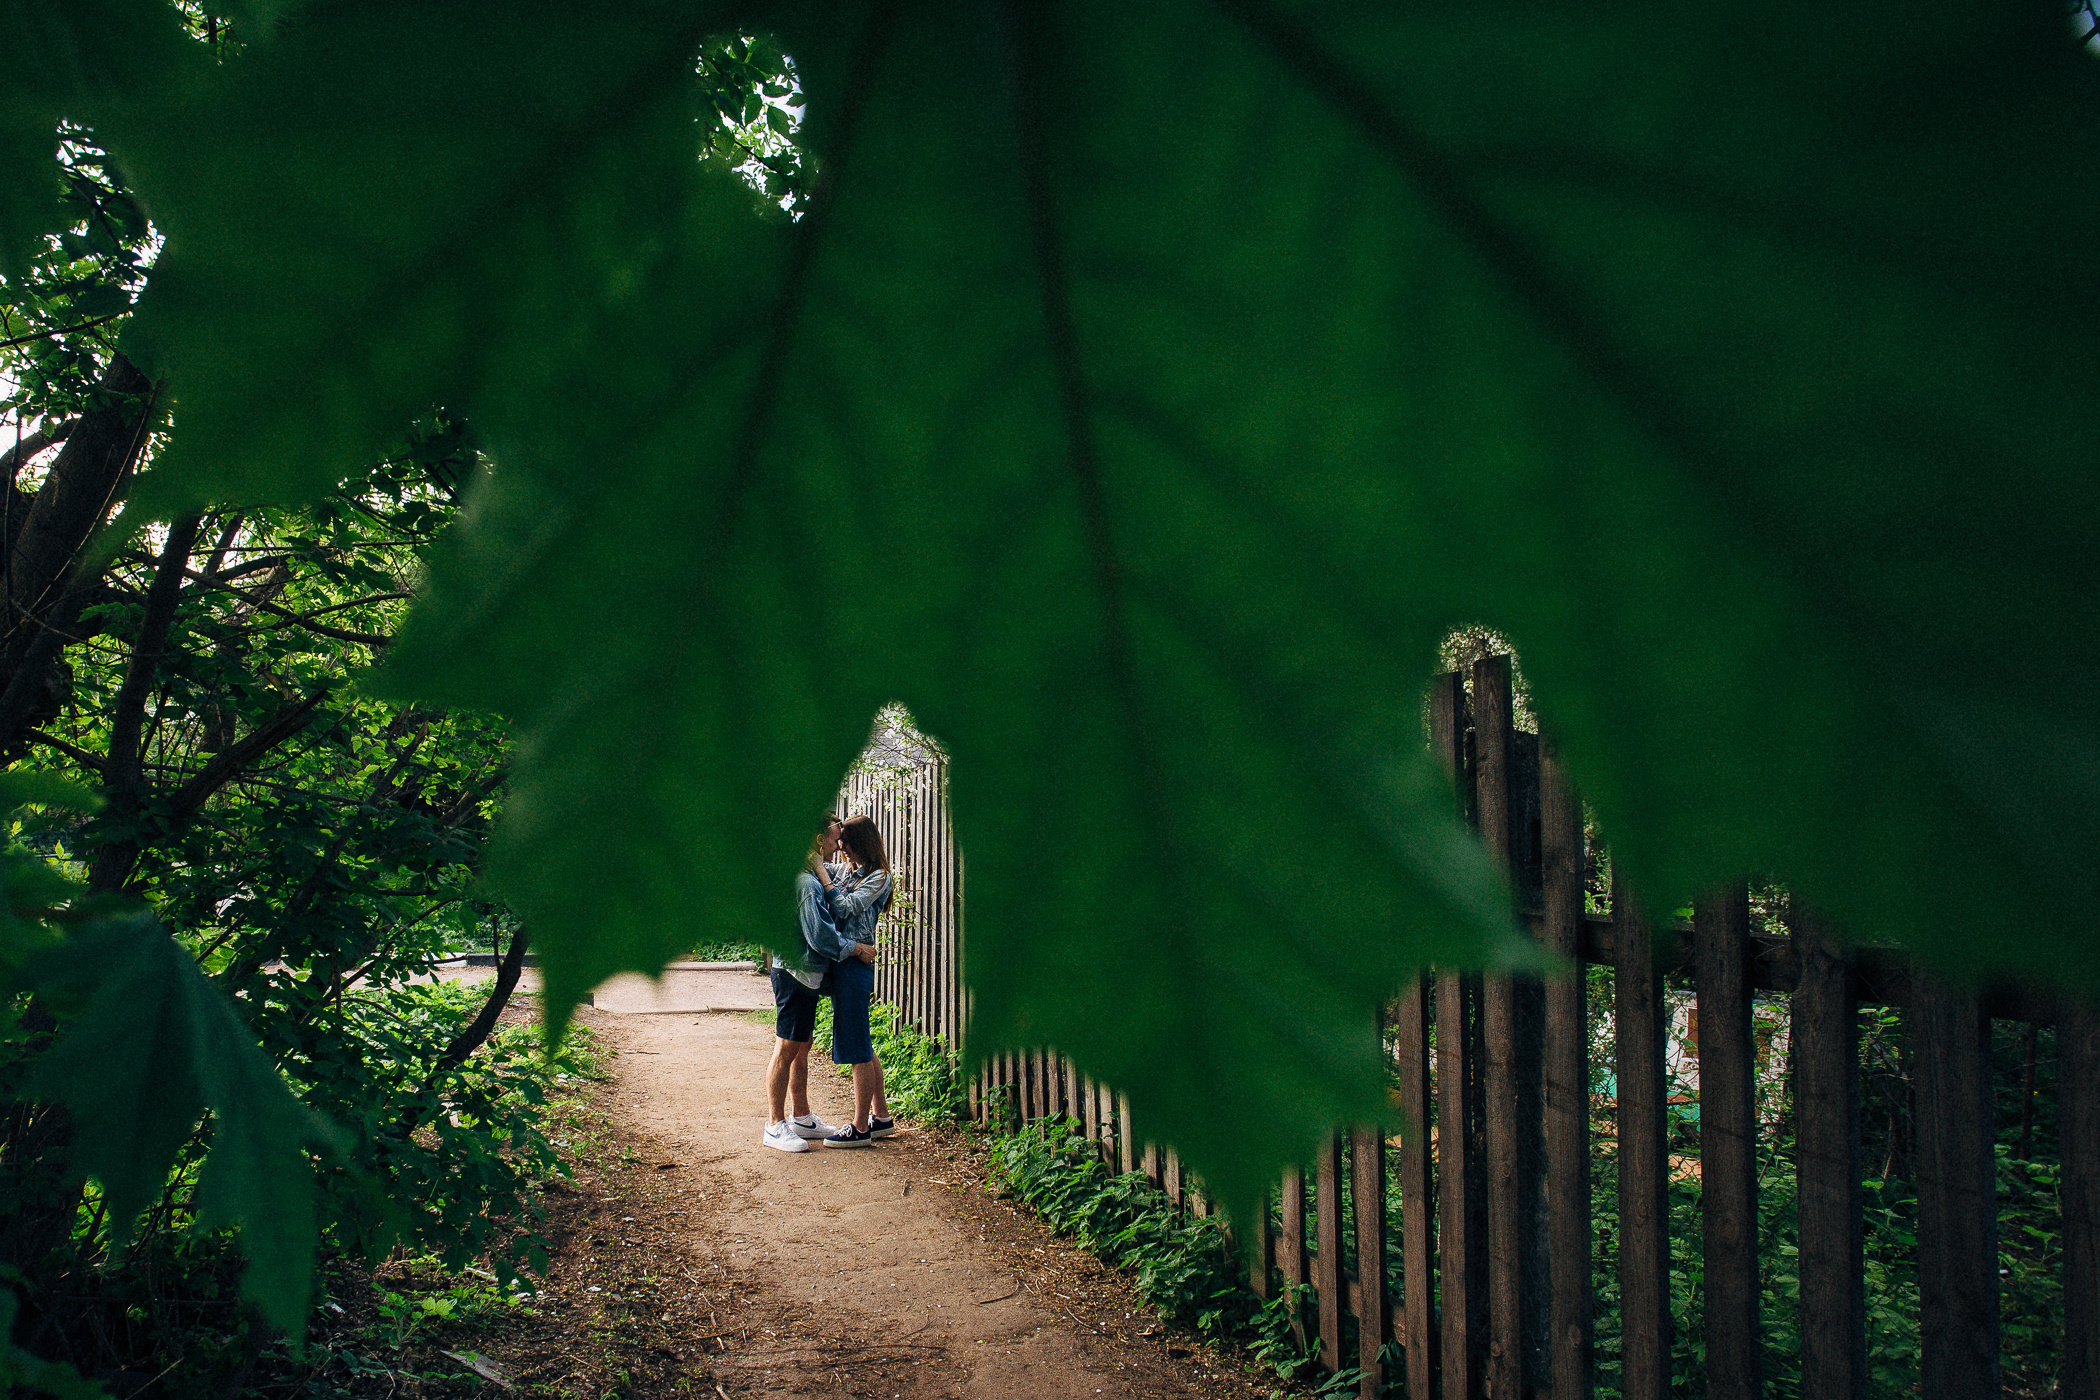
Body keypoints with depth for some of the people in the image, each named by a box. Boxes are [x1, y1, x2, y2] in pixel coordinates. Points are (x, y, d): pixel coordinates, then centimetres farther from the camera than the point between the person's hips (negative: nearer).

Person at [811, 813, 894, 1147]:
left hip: (855, 963, -9)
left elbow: (844, 908, -17)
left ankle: (860, 1128, 1)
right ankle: (881, 1116, 24)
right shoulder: (846, 870, 15)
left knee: (858, 1048, -4)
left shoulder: (878, 877, -7)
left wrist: (820, 871, -14)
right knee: (862, 1046, 14)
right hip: (839, 962, 9)